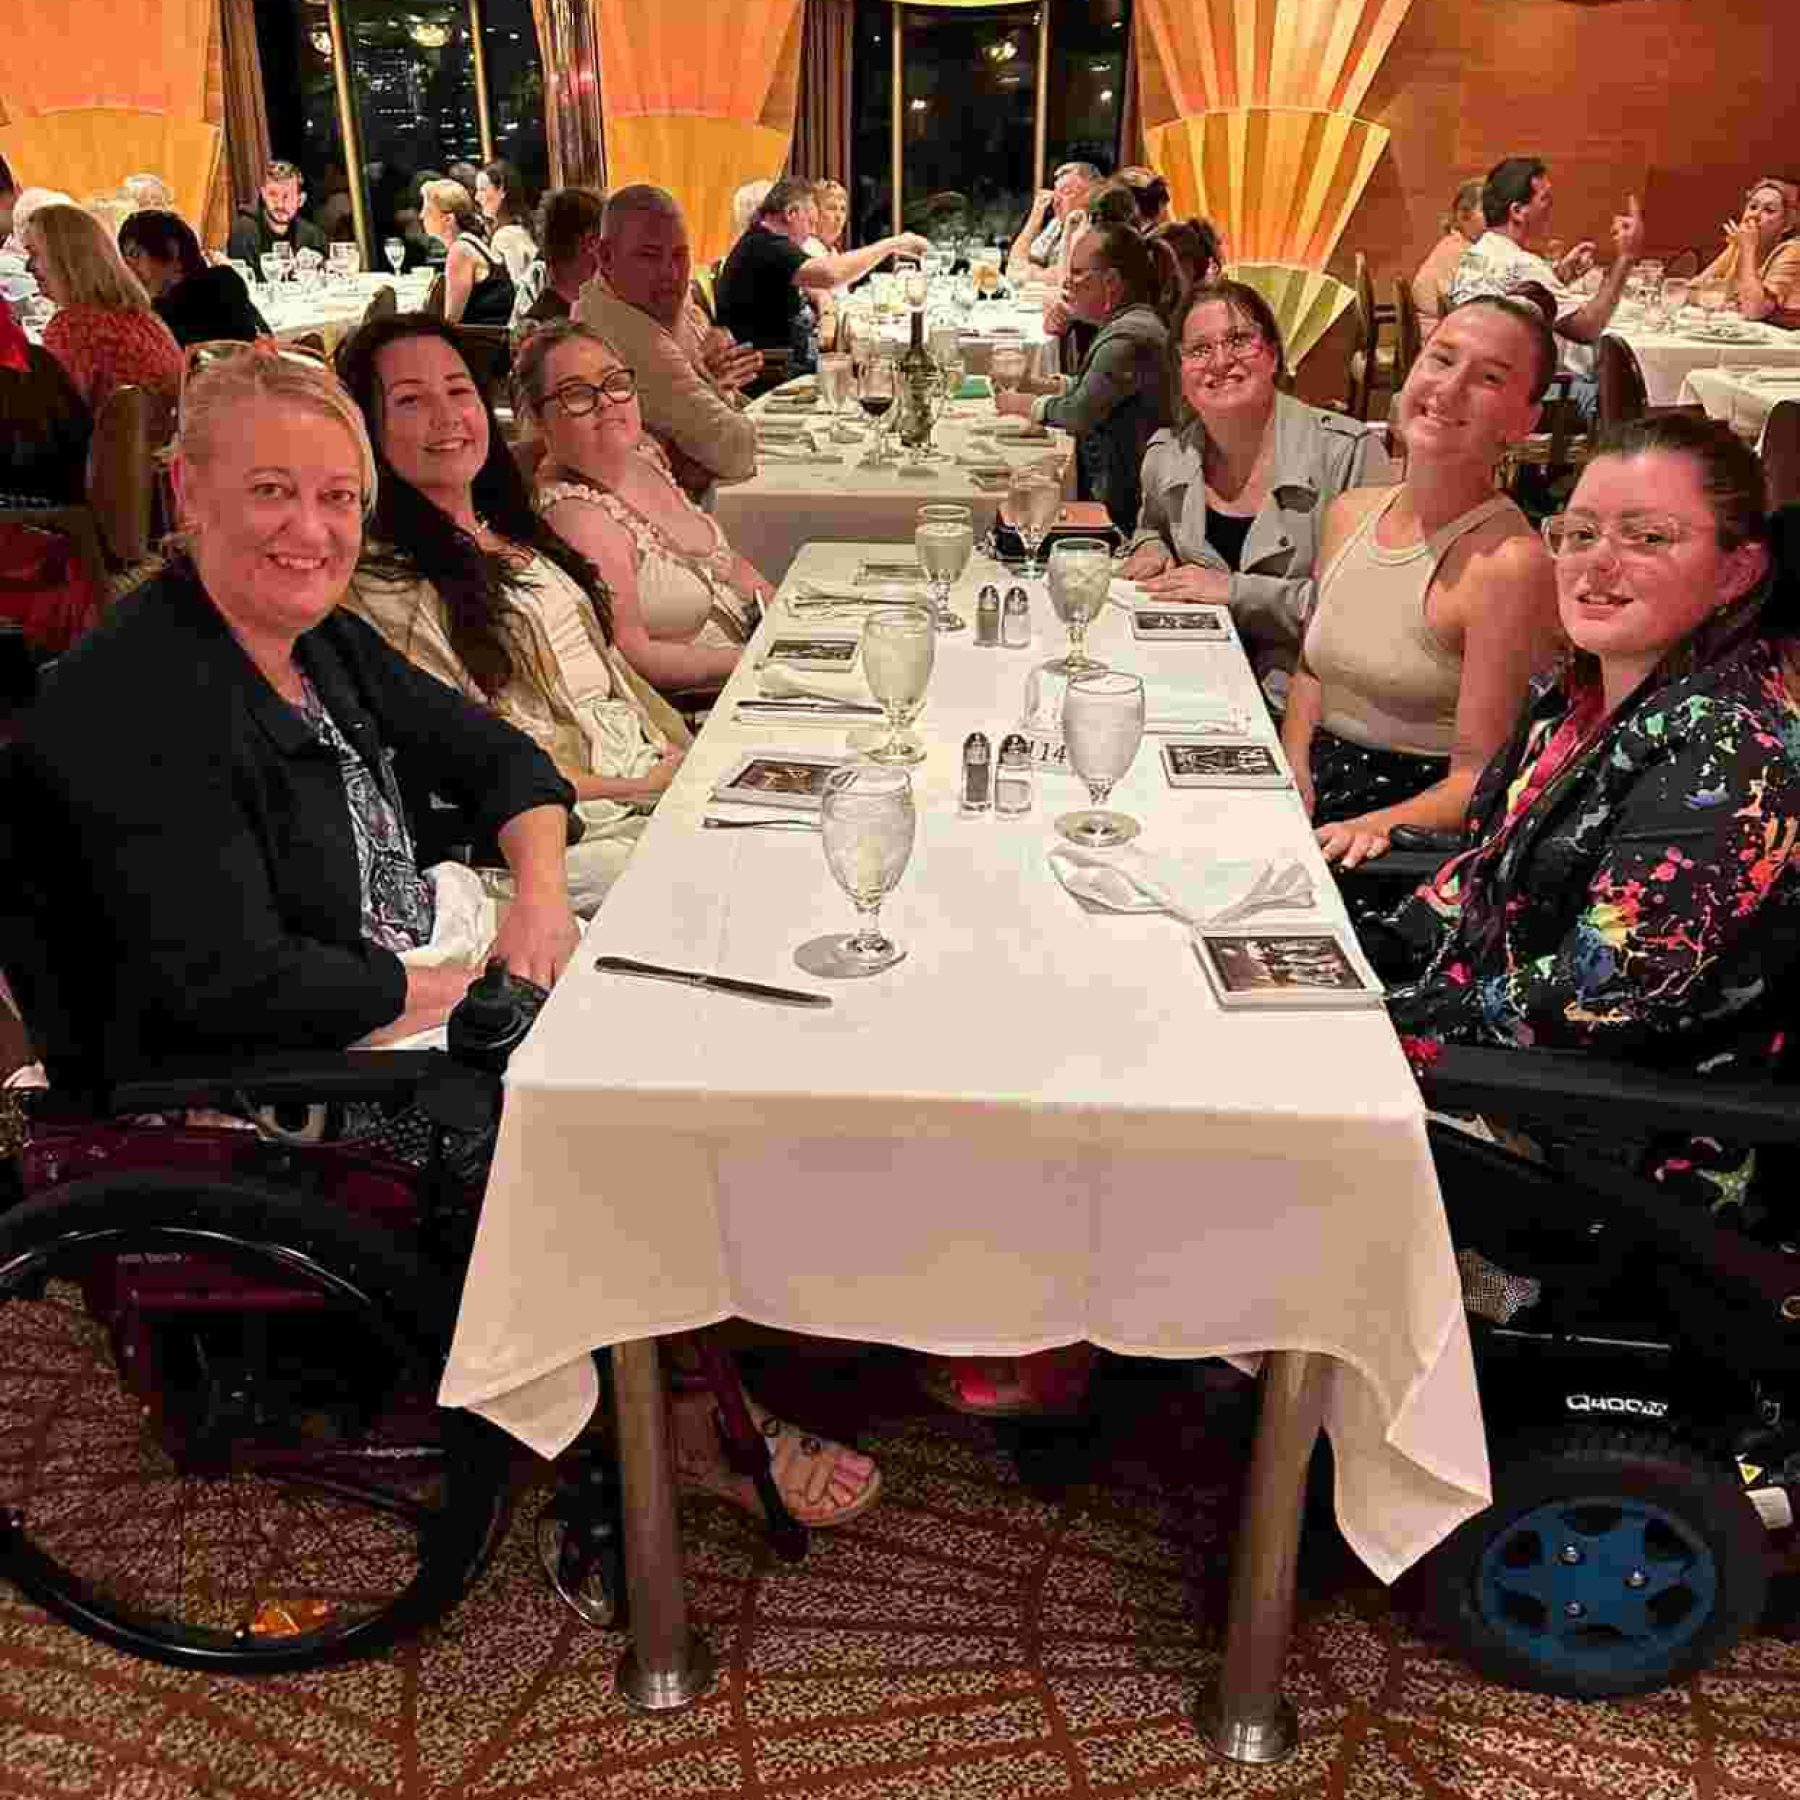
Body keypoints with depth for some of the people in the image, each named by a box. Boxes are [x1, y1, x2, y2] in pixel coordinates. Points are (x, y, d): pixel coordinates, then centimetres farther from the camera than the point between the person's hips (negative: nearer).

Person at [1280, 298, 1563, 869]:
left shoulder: (1510, 563, -16)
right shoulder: (1349, 512, 6)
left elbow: (1480, 779, -14)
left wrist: (1373, 827, -31)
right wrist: (1292, 783, -1)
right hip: (1316, 794, 7)